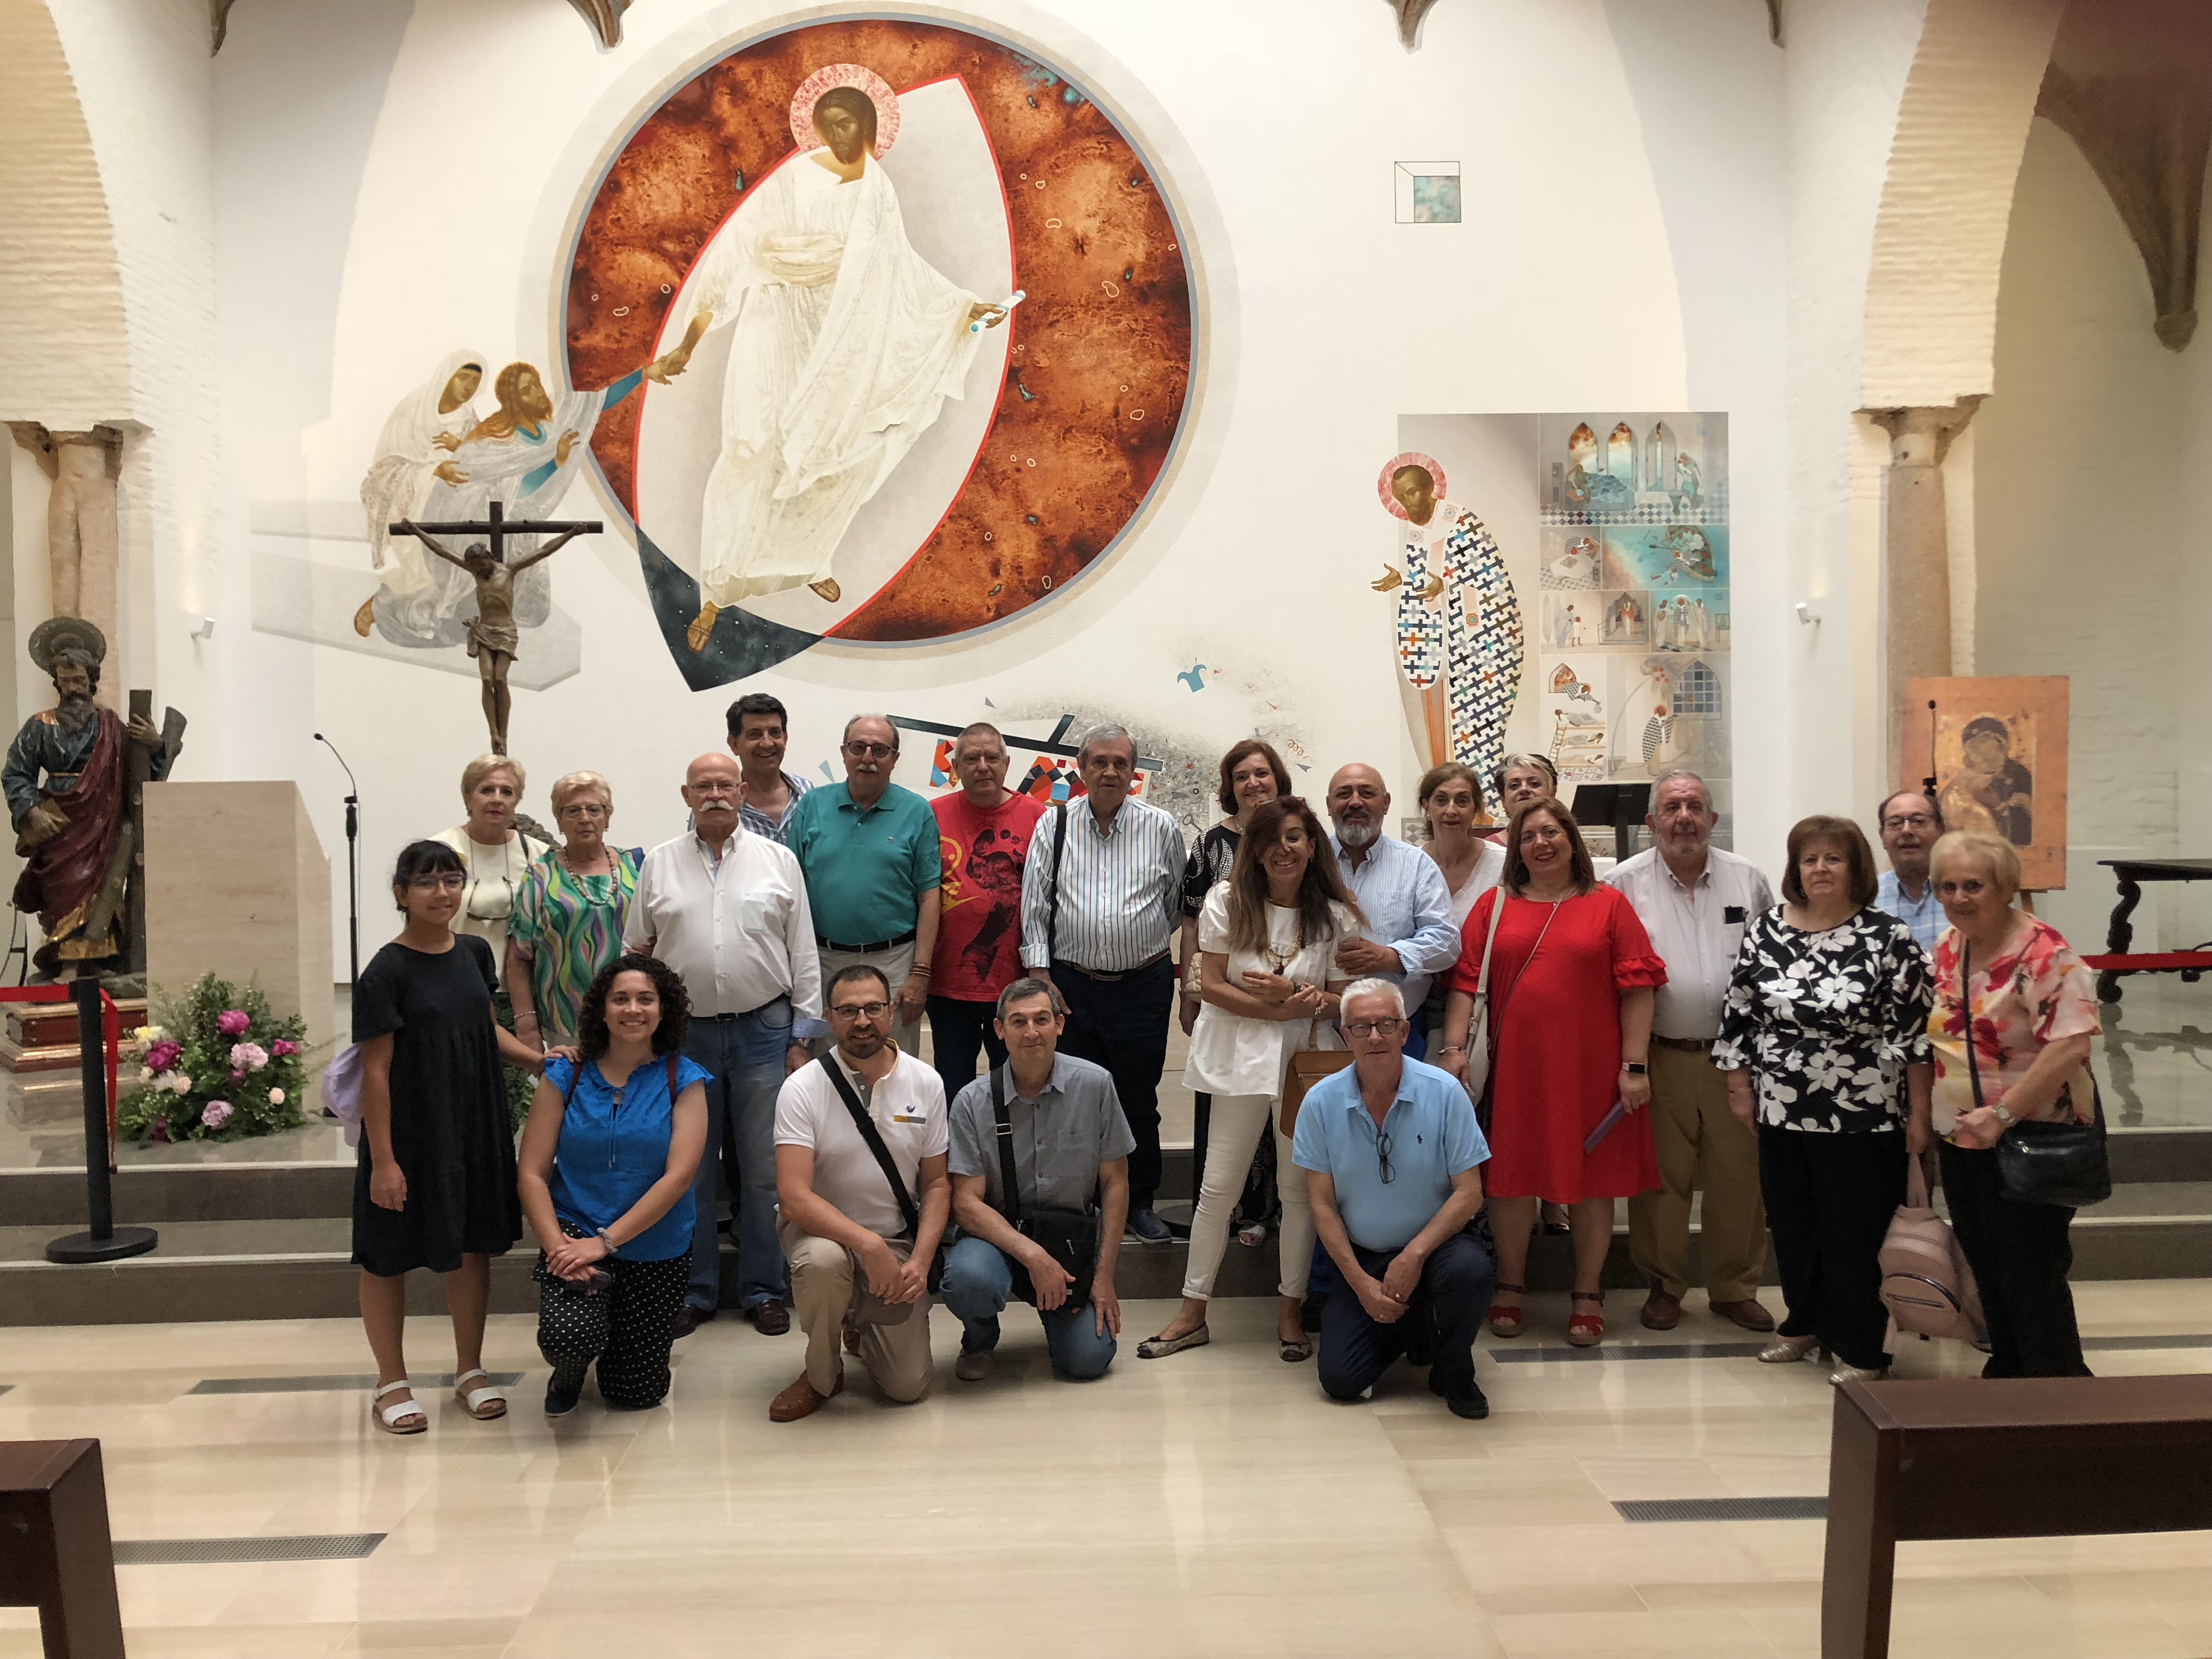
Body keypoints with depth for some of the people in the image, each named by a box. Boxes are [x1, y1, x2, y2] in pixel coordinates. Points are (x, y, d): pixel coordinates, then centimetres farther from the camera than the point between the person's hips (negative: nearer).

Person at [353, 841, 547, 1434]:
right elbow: (376, 1071, -14)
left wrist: (537, 1059, 1)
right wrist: (382, 1160, -15)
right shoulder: (387, 972, -14)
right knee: (389, 1256, 7)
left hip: (476, 1128, 6)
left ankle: (470, 1370, 27)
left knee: (473, 1245, 12)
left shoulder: (474, 953, 4)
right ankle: (392, 1382, 23)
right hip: (410, 1134, -5)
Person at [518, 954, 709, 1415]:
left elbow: (679, 1175, -15)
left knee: (636, 1394, 7)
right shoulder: (566, 1076, -2)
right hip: (576, 1233, 0)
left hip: (656, 1251, 1)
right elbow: (531, 1173, -6)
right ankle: (569, 1375, 11)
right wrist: (558, 1247, -20)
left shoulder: (683, 1080, -5)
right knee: (570, 1336, -29)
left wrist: (606, 1241, -20)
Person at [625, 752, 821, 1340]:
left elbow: (804, 955, 5)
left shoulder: (779, 860, 5)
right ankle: (694, 1290, 20)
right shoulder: (658, 864, 7)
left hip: (764, 1032, -1)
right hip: (684, 1034, 1)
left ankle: (763, 1288, 16)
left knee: (764, 1170, 3)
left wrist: (802, 1037, 1)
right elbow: (634, 954, 10)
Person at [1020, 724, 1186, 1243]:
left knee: (1138, 1101, 7)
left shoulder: (1162, 828, 1)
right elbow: (1035, 906, 2)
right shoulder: (1055, 825, 2)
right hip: (1071, 985, 0)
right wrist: (1040, 975, -3)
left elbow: (1176, 904, 14)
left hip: (1144, 985, 0)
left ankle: (1140, 1203, 22)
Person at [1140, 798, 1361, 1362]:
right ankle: (1192, 1312, 13)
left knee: (1300, 1188, 7)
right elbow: (1211, 984, -4)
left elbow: (1343, 1001, 0)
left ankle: (1290, 1311, 22)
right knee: (1218, 1188, 3)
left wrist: (1290, 993, -19)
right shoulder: (1227, 902, 0)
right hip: (1241, 1058, 0)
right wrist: (1278, 1010, -15)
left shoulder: (1336, 915, 1)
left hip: (1308, 1060, 1)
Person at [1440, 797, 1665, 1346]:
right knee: (1511, 1176, 8)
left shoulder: (1608, 904, 3)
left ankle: (1588, 1295, 21)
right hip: (1515, 1068, 1)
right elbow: (1465, 981, 3)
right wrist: (1453, 1048, -7)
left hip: (1591, 1070, -1)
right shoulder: (1494, 905, 8)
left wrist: (1635, 1065, -7)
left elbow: (1637, 988, -1)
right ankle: (1510, 1289, 23)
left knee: (1591, 1177, 7)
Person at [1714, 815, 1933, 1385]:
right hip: (1781, 1113, 4)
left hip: (1861, 1118, -4)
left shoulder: (1888, 938, -7)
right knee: (1790, 1226, 14)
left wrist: (1918, 1112, -8)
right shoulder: (1765, 930, 4)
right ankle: (1805, 1322, 34)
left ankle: (1860, 1350, 19)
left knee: (1855, 1233, 4)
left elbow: (1915, 1029, -7)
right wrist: (1740, 1087, 7)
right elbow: (1739, 1015, 9)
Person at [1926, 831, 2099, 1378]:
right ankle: (2006, 1372, 32)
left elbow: (2072, 1045, -28)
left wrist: (2003, 1114, -27)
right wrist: (1929, 1112, 8)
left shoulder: (2043, 953, -18)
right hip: (1960, 1142, 7)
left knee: (2030, 1274, 1)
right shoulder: (1948, 950, 6)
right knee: (1986, 1267, 17)